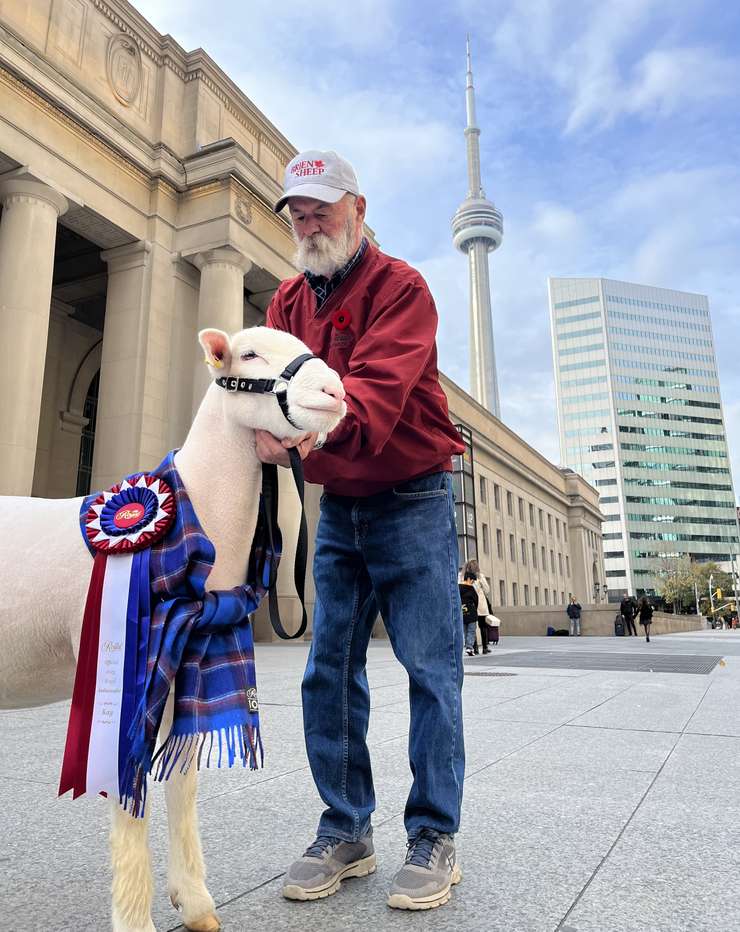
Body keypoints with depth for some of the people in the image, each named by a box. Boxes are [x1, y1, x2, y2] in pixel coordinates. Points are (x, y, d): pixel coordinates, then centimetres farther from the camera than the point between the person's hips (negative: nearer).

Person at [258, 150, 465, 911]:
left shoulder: (399, 286, -8)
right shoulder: (288, 300, 12)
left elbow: (380, 386, -26)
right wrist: (259, 419, -26)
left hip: (412, 501, -5)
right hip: (337, 507, 6)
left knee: (430, 668, -2)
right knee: (329, 671, 5)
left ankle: (433, 839, 12)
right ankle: (345, 832, 19)